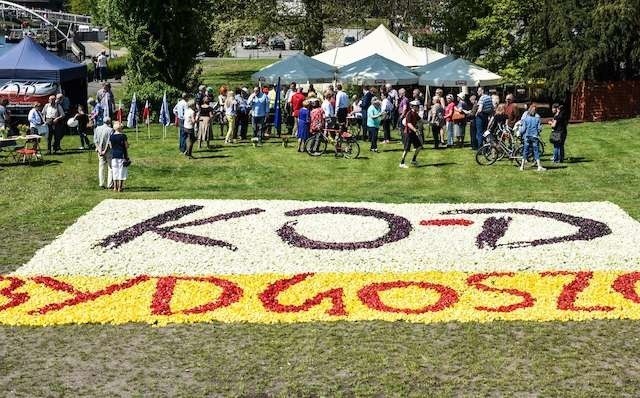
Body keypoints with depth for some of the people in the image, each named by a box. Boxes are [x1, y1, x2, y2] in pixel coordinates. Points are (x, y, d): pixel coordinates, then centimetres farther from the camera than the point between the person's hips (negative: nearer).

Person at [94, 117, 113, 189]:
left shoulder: (97, 129, 4)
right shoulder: (110, 130, -10)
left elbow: (95, 140, -1)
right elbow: (109, 142, -15)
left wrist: (99, 149, -5)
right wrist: (105, 150, -10)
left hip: (100, 151, 4)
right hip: (109, 151, -4)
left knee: (101, 167, 10)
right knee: (110, 167, 3)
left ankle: (101, 184, 6)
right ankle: (110, 185, 0)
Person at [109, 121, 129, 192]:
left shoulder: (111, 136, 1)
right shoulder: (123, 136, -9)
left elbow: (110, 146, 6)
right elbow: (127, 146, -6)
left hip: (114, 155, 3)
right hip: (122, 155, -3)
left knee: (115, 172, 10)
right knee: (121, 171, 3)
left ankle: (115, 187, 11)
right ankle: (120, 187, 2)